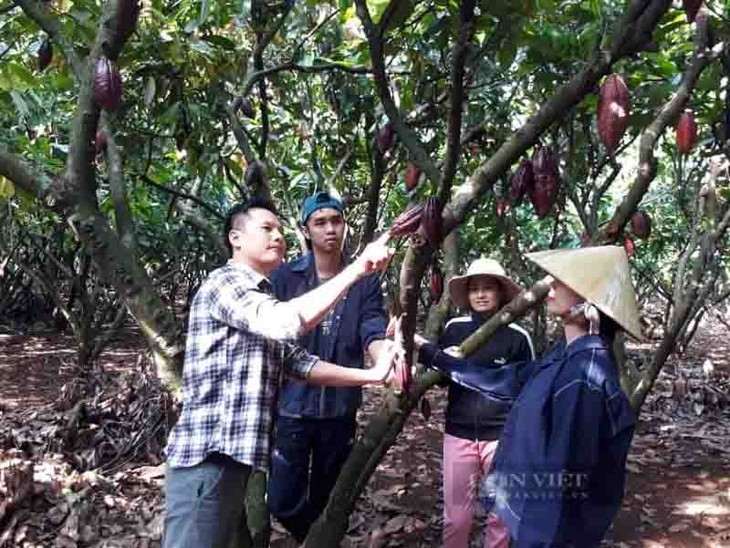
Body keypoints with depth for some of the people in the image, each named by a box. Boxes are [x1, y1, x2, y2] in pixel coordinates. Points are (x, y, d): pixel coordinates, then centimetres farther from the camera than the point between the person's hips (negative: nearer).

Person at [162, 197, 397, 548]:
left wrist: (372, 375, 4)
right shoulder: (224, 282, -9)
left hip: (235, 452, 10)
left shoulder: (263, 299, 22)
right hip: (207, 454, -10)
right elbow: (287, 322, -28)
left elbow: (299, 363, 13)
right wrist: (358, 268, -24)